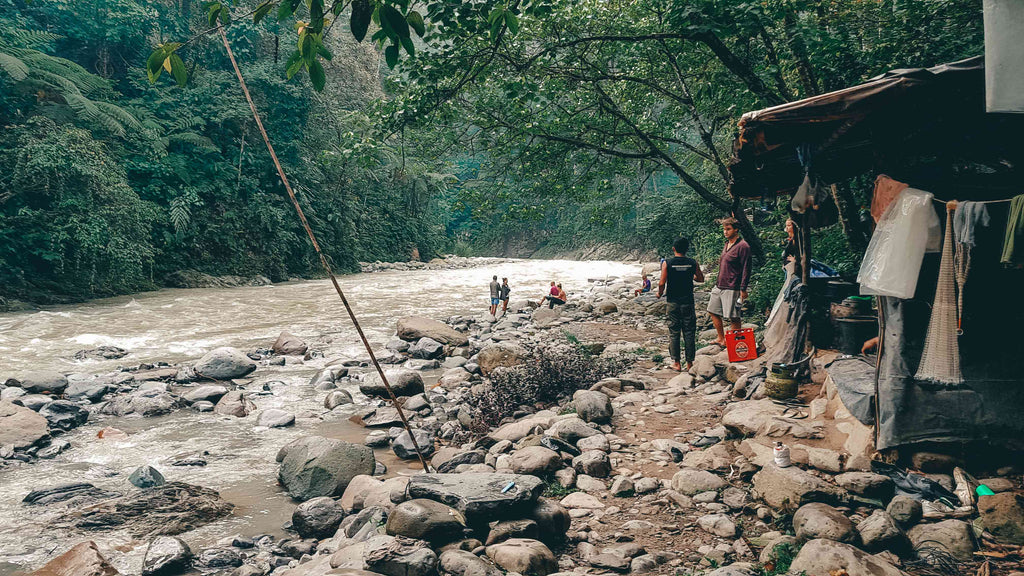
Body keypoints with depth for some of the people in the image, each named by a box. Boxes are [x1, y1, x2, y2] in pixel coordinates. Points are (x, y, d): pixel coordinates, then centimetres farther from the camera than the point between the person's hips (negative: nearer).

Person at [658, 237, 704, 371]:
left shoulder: (667, 263, -7)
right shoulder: (693, 263, -2)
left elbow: (662, 283, -12)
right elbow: (701, 279, 11)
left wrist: (660, 294, 7)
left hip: (673, 303, -1)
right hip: (688, 302, 1)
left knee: (674, 333, 6)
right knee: (689, 332, 8)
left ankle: (676, 363, 8)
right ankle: (689, 363, 12)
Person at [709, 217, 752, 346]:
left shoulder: (743, 246, -12)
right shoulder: (726, 244, 15)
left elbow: (746, 269, -14)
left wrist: (743, 289, -18)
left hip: (731, 288, -9)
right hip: (719, 286, 9)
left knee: (733, 317, -4)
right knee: (713, 311, 13)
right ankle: (721, 339, 24)